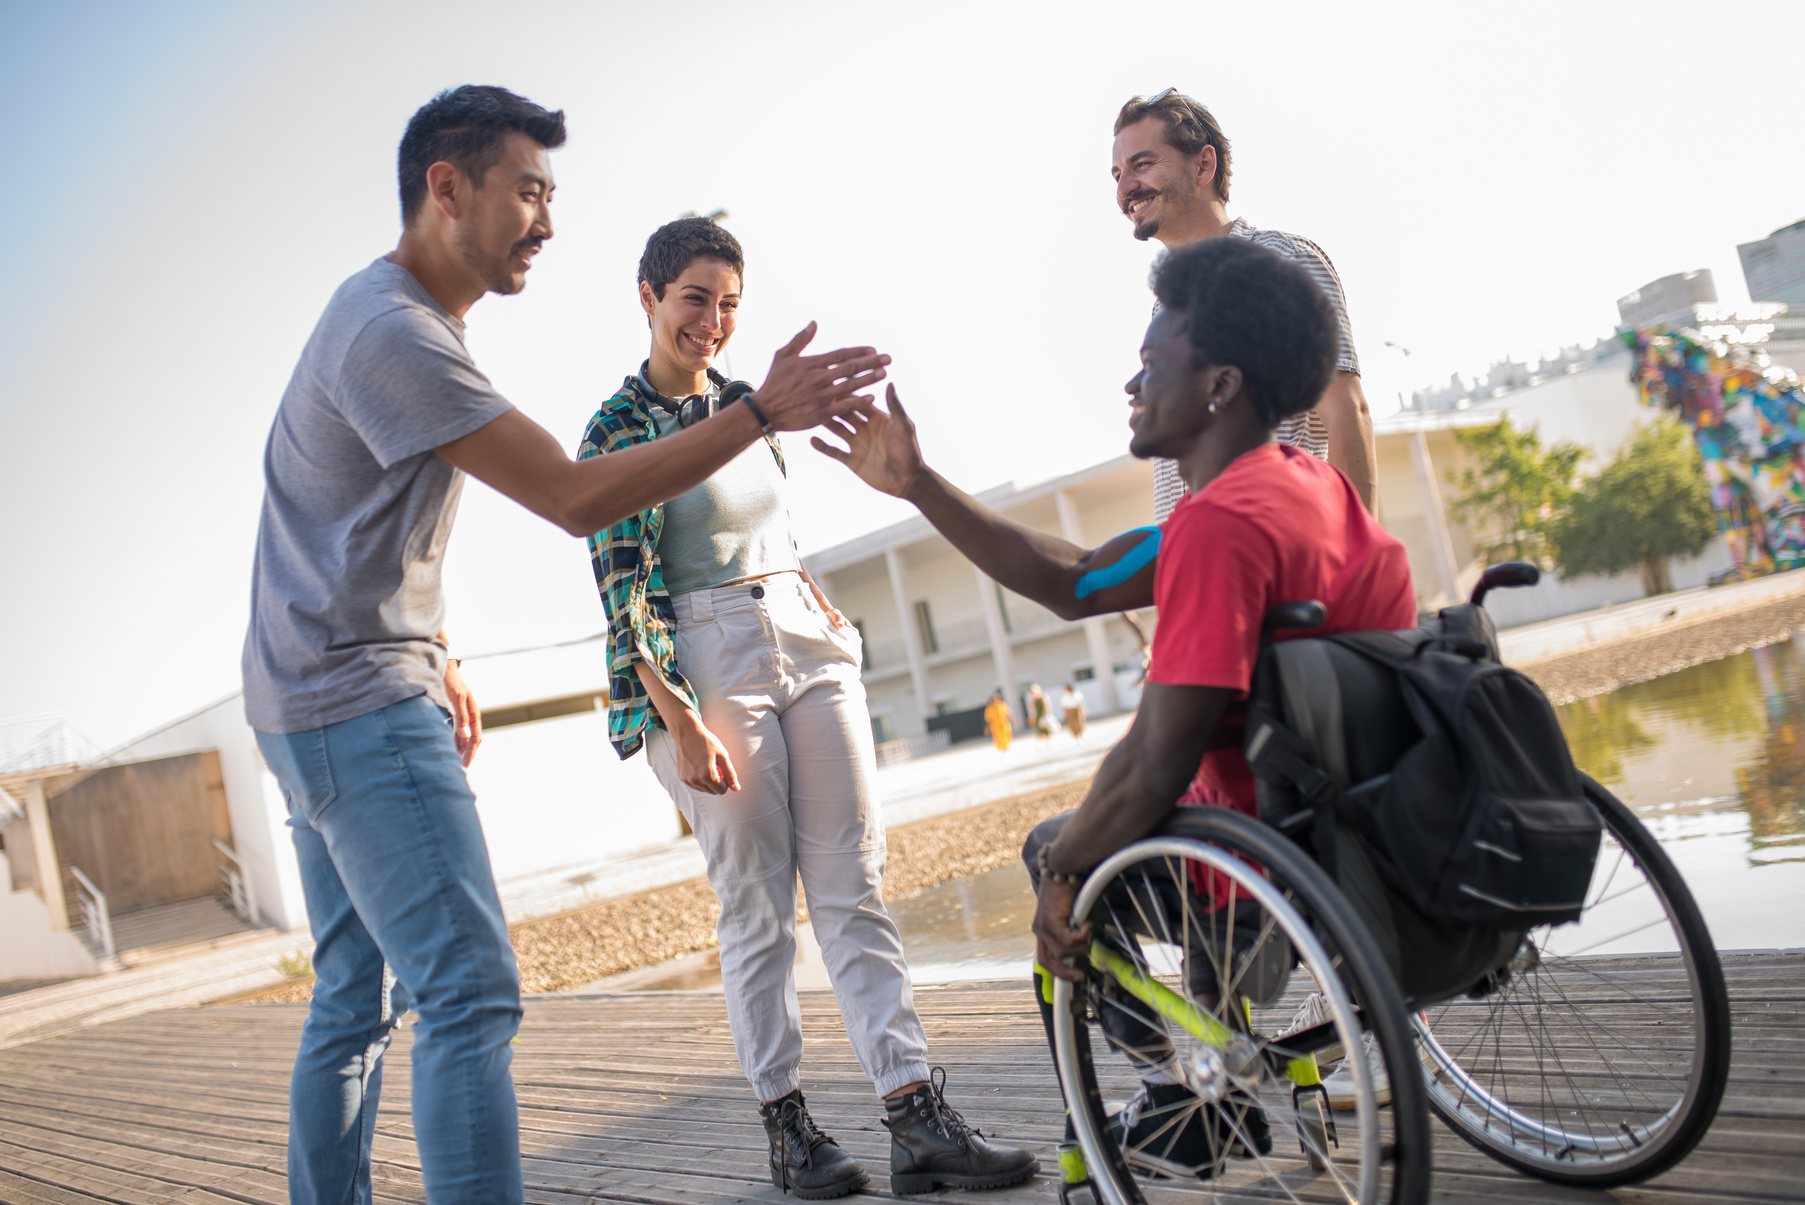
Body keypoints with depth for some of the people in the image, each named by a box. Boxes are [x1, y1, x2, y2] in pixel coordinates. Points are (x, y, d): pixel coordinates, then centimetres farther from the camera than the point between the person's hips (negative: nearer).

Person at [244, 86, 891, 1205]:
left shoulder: (402, 317, 16)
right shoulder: (393, 332, -18)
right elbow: (574, 497, -22)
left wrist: (438, 655, 22)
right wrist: (761, 413, -22)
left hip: (323, 710, 11)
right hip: (360, 704, -11)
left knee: (354, 1007, 14)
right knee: (471, 996, -15)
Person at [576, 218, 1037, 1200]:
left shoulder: (747, 403, 14)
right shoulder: (616, 429, -5)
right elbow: (621, 593, -10)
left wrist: (809, 593, 14)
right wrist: (681, 722, -16)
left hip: (810, 646, 6)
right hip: (709, 667, -5)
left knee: (855, 890, 1)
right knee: (757, 908, 0)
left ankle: (918, 1118, 1)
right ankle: (785, 1126, 13)